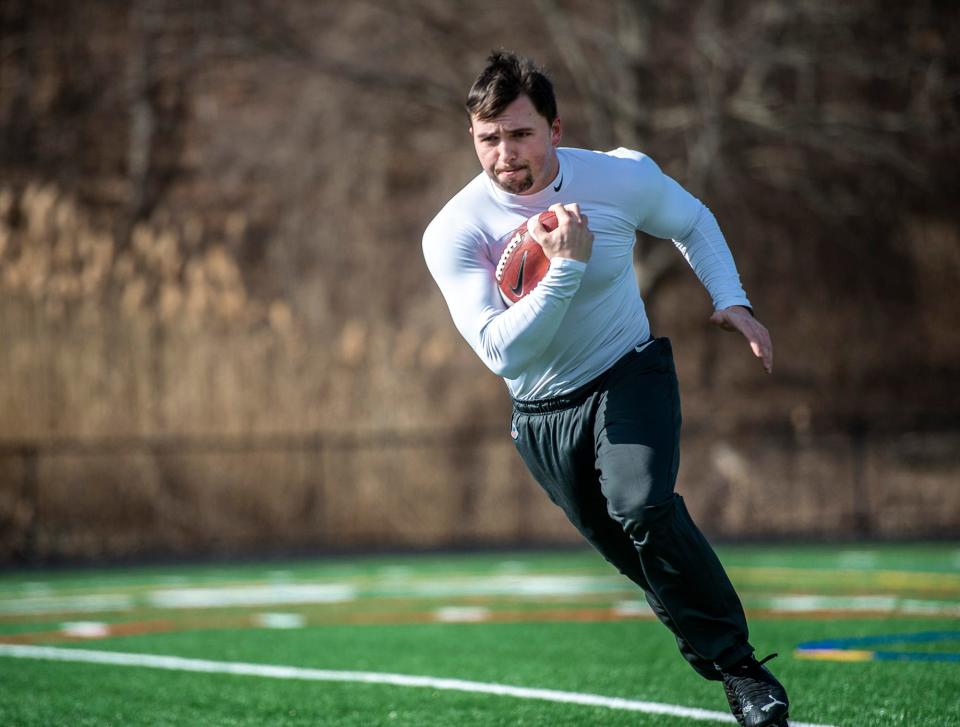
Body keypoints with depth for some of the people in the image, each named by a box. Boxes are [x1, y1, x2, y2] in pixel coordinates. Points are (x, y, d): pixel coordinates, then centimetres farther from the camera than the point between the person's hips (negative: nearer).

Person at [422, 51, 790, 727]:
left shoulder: (622, 176, -13)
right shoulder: (452, 232, -18)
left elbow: (692, 221, 10)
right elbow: (501, 350, -27)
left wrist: (730, 298, -3)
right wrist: (567, 266, -34)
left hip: (631, 374, -2)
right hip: (542, 412, 2)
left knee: (643, 508, -28)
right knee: (626, 550, 8)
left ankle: (738, 664, -17)